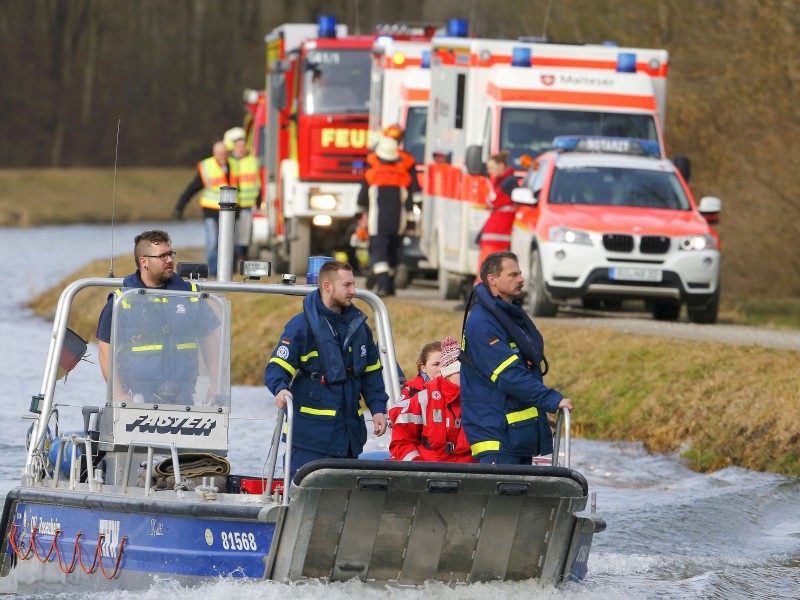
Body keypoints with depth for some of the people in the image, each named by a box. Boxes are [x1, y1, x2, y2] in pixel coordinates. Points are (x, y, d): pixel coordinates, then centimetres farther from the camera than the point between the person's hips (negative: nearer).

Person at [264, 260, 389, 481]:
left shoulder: (358, 325, 12)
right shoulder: (301, 325, -7)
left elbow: (371, 372, 19)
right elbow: (277, 367, -10)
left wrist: (378, 409, 8)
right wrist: (281, 389, -31)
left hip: (350, 430, 6)